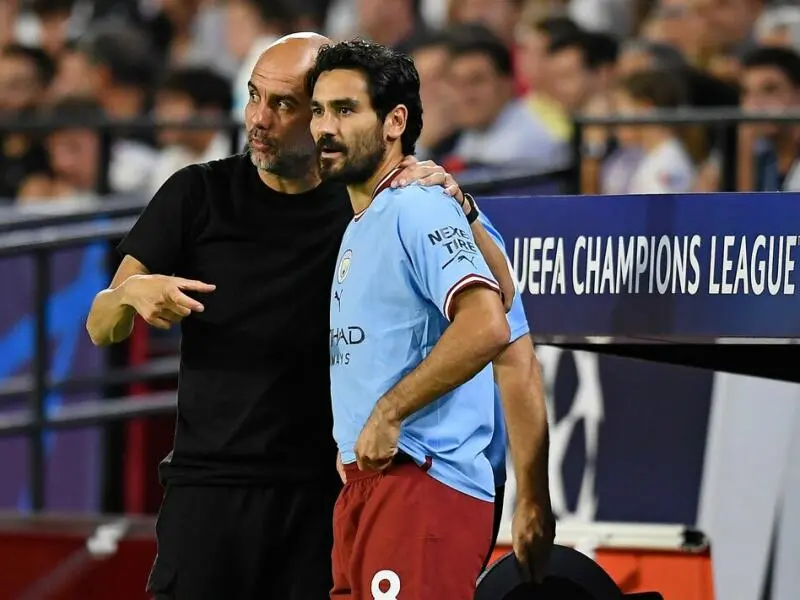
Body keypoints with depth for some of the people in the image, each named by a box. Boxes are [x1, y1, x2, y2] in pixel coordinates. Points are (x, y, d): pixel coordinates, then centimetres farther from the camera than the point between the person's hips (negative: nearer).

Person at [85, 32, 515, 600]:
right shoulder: (200, 195, 3)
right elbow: (102, 330, 3)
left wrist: (456, 202, -18)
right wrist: (131, 292, -20)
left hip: (320, 489, 0)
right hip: (208, 483, 0)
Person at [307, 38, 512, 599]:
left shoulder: (417, 210, -10)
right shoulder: (359, 228, 21)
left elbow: (486, 326, -24)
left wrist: (388, 413, -21)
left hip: (422, 484, -10)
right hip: (364, 482, 10)